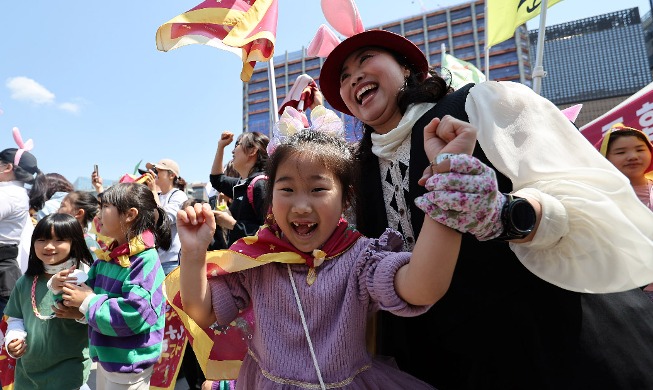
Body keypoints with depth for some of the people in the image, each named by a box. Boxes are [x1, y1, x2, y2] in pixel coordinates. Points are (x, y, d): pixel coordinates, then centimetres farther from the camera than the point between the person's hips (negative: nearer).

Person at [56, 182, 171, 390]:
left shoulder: (145, 260, -25)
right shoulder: (108, 255, 2)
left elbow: (133, 315, -30)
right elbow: (87, 288, 12)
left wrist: (89, 302, -20)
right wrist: (63, 286, -8)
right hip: (106, 356, 8)